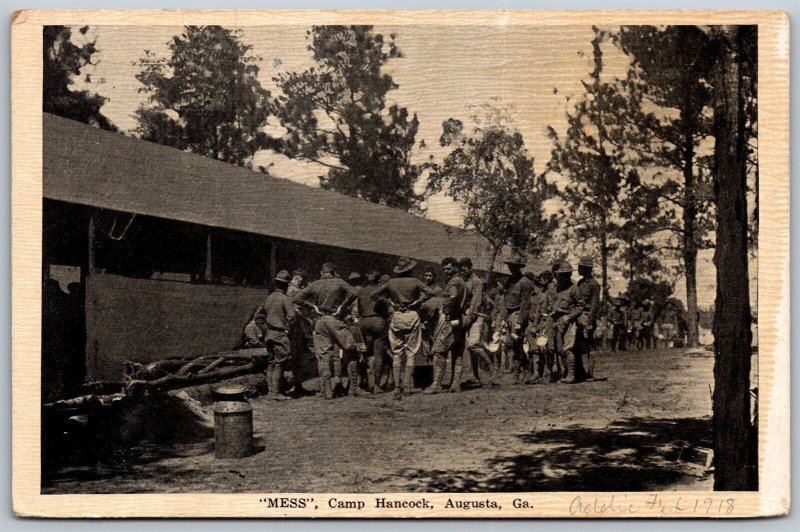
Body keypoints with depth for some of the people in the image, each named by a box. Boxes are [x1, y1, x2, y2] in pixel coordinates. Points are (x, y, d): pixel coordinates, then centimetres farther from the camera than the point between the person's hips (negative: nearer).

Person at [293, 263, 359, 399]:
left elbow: (297, 298, 2)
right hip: (335, 320, -2)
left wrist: (313, 306, 5)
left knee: (323, 357, 5)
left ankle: (327, 391, 0)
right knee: (350, 352, 9)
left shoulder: (314, 285, 8)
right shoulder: (338, 282, 1)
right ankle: (354, 388, 6)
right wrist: (342, 306, -5)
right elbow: (353, 293, -14)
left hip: (320, 322, 2)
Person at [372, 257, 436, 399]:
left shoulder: (391, 283, 5)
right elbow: (430, 292, -15)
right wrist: (418, 301, -5)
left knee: (396, 353, 7)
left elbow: (374, 294, 8)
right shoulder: (415, 282, -3)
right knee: (411, 352, 4)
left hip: (396, 317, 2)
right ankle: (407, 386, -1)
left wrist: (389, 301, 8)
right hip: (411, 316, -2)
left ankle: (397, 387, 2)